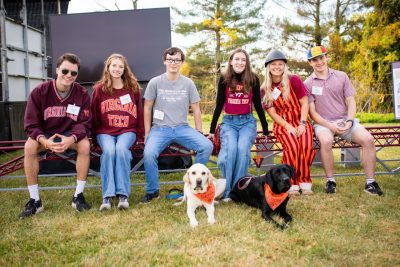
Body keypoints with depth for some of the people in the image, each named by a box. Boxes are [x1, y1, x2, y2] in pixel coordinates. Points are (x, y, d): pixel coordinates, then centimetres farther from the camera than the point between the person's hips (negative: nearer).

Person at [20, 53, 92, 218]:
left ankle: (78, 195, -16)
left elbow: (84, 123, -17)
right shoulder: (39, 92, -17)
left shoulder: (82, 94, -15)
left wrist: (71, 139, -38)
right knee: (29, 146, -29)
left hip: (70, 133, 0)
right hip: (44, 134, 0)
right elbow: (31, 124, -16)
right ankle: (34, 200, -18)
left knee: (85, 145, -30)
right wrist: (44, 141, -38)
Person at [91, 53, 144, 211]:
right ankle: (107, 195, -29)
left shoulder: (133, 88, 9)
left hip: (127, 131, 0)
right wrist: (96, 135, 8)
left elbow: (139, 113, 13)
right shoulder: (99, 89, 6)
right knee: (109, 150, -31)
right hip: (105, 132, 0)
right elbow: (94, 115, 11)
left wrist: (139, 134, 9)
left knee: (121, 149, -32)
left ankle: (123, 194, -29)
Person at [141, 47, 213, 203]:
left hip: (182, 128, 2)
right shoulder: (155, 82, 0)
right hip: (160, 128, -2)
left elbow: (196, 110, 9)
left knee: (207, 146, -21)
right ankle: (152, 191, -5)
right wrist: (147, 133, 0)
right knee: (149, 153, -30)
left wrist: (199, 134, 4)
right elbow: (147, 108, 5)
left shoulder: (188, 83, 4)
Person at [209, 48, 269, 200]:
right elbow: (219, 105, 4)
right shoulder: (224, 79, 1)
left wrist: (265, 130, 8)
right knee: (230, 150, -28)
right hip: (228, 122, 0)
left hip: (248, 122, 0)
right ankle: (226, 191, -18)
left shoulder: (253, 79, 2)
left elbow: (258, 105, 7)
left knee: (243, 149, -28)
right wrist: (212, 130, 3)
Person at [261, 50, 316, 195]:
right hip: (282, 124, 0)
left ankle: (304, 182, -15)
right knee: (292, 146, -31)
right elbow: (272, 113, 1)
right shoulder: (265, 89, 3)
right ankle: (292, 184, -17)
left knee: (306, 145, -30)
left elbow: (304, 103, 0)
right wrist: (288, 126, -12)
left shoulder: (294, 80, 0)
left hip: (300, 120, 0)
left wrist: (302, 124, -12)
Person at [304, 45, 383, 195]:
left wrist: (349, 121, -12)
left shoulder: (341, 76, 8)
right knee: (326, 141, -36)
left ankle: (370, 183, -11)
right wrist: (330, 126, -16)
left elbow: (351, 102, 6)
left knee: (368, 139, -21)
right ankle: (330, 181, -19)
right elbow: (312, 111, -3)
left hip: (344, 120, 3)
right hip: (323, 123, -2)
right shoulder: (308, 84, 1)